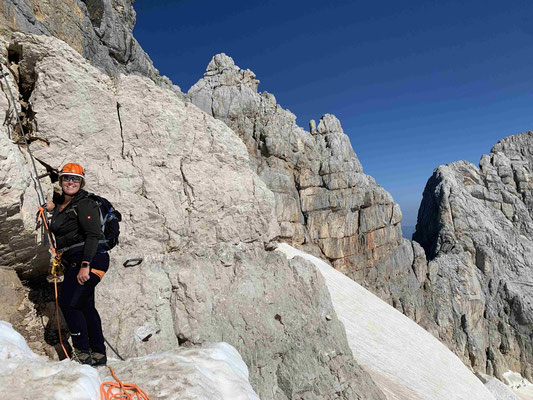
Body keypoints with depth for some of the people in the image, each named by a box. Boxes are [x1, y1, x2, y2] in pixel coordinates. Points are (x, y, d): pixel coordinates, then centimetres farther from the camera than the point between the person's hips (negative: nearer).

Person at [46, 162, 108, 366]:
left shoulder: (84, 204, -12)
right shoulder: (61, 203, 15)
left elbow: (93, 234, -22)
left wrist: (85, 265, -27)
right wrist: (55, 209, 31)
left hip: (90, 258, -9)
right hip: (74, 261, 10)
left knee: (68, 302, -9)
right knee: (85, 305, 12)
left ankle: (82, 353, 4)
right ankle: (99, 354, 21)